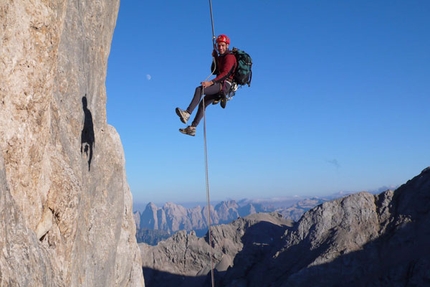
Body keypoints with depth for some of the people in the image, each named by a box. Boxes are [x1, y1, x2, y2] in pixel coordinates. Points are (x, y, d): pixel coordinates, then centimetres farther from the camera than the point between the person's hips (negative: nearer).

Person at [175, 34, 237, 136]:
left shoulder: (229, 57, -9)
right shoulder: (220, 57, 21)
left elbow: (225, 73, -23)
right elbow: (215, 71, 21)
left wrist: (211, 82, -34)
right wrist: (215, 58, 9)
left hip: (225, 85, -10)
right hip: (220, 85, 10)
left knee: (199, 89, -26)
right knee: (203, 103, 8)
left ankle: (187, 113, -35)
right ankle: (192, 128, 9)